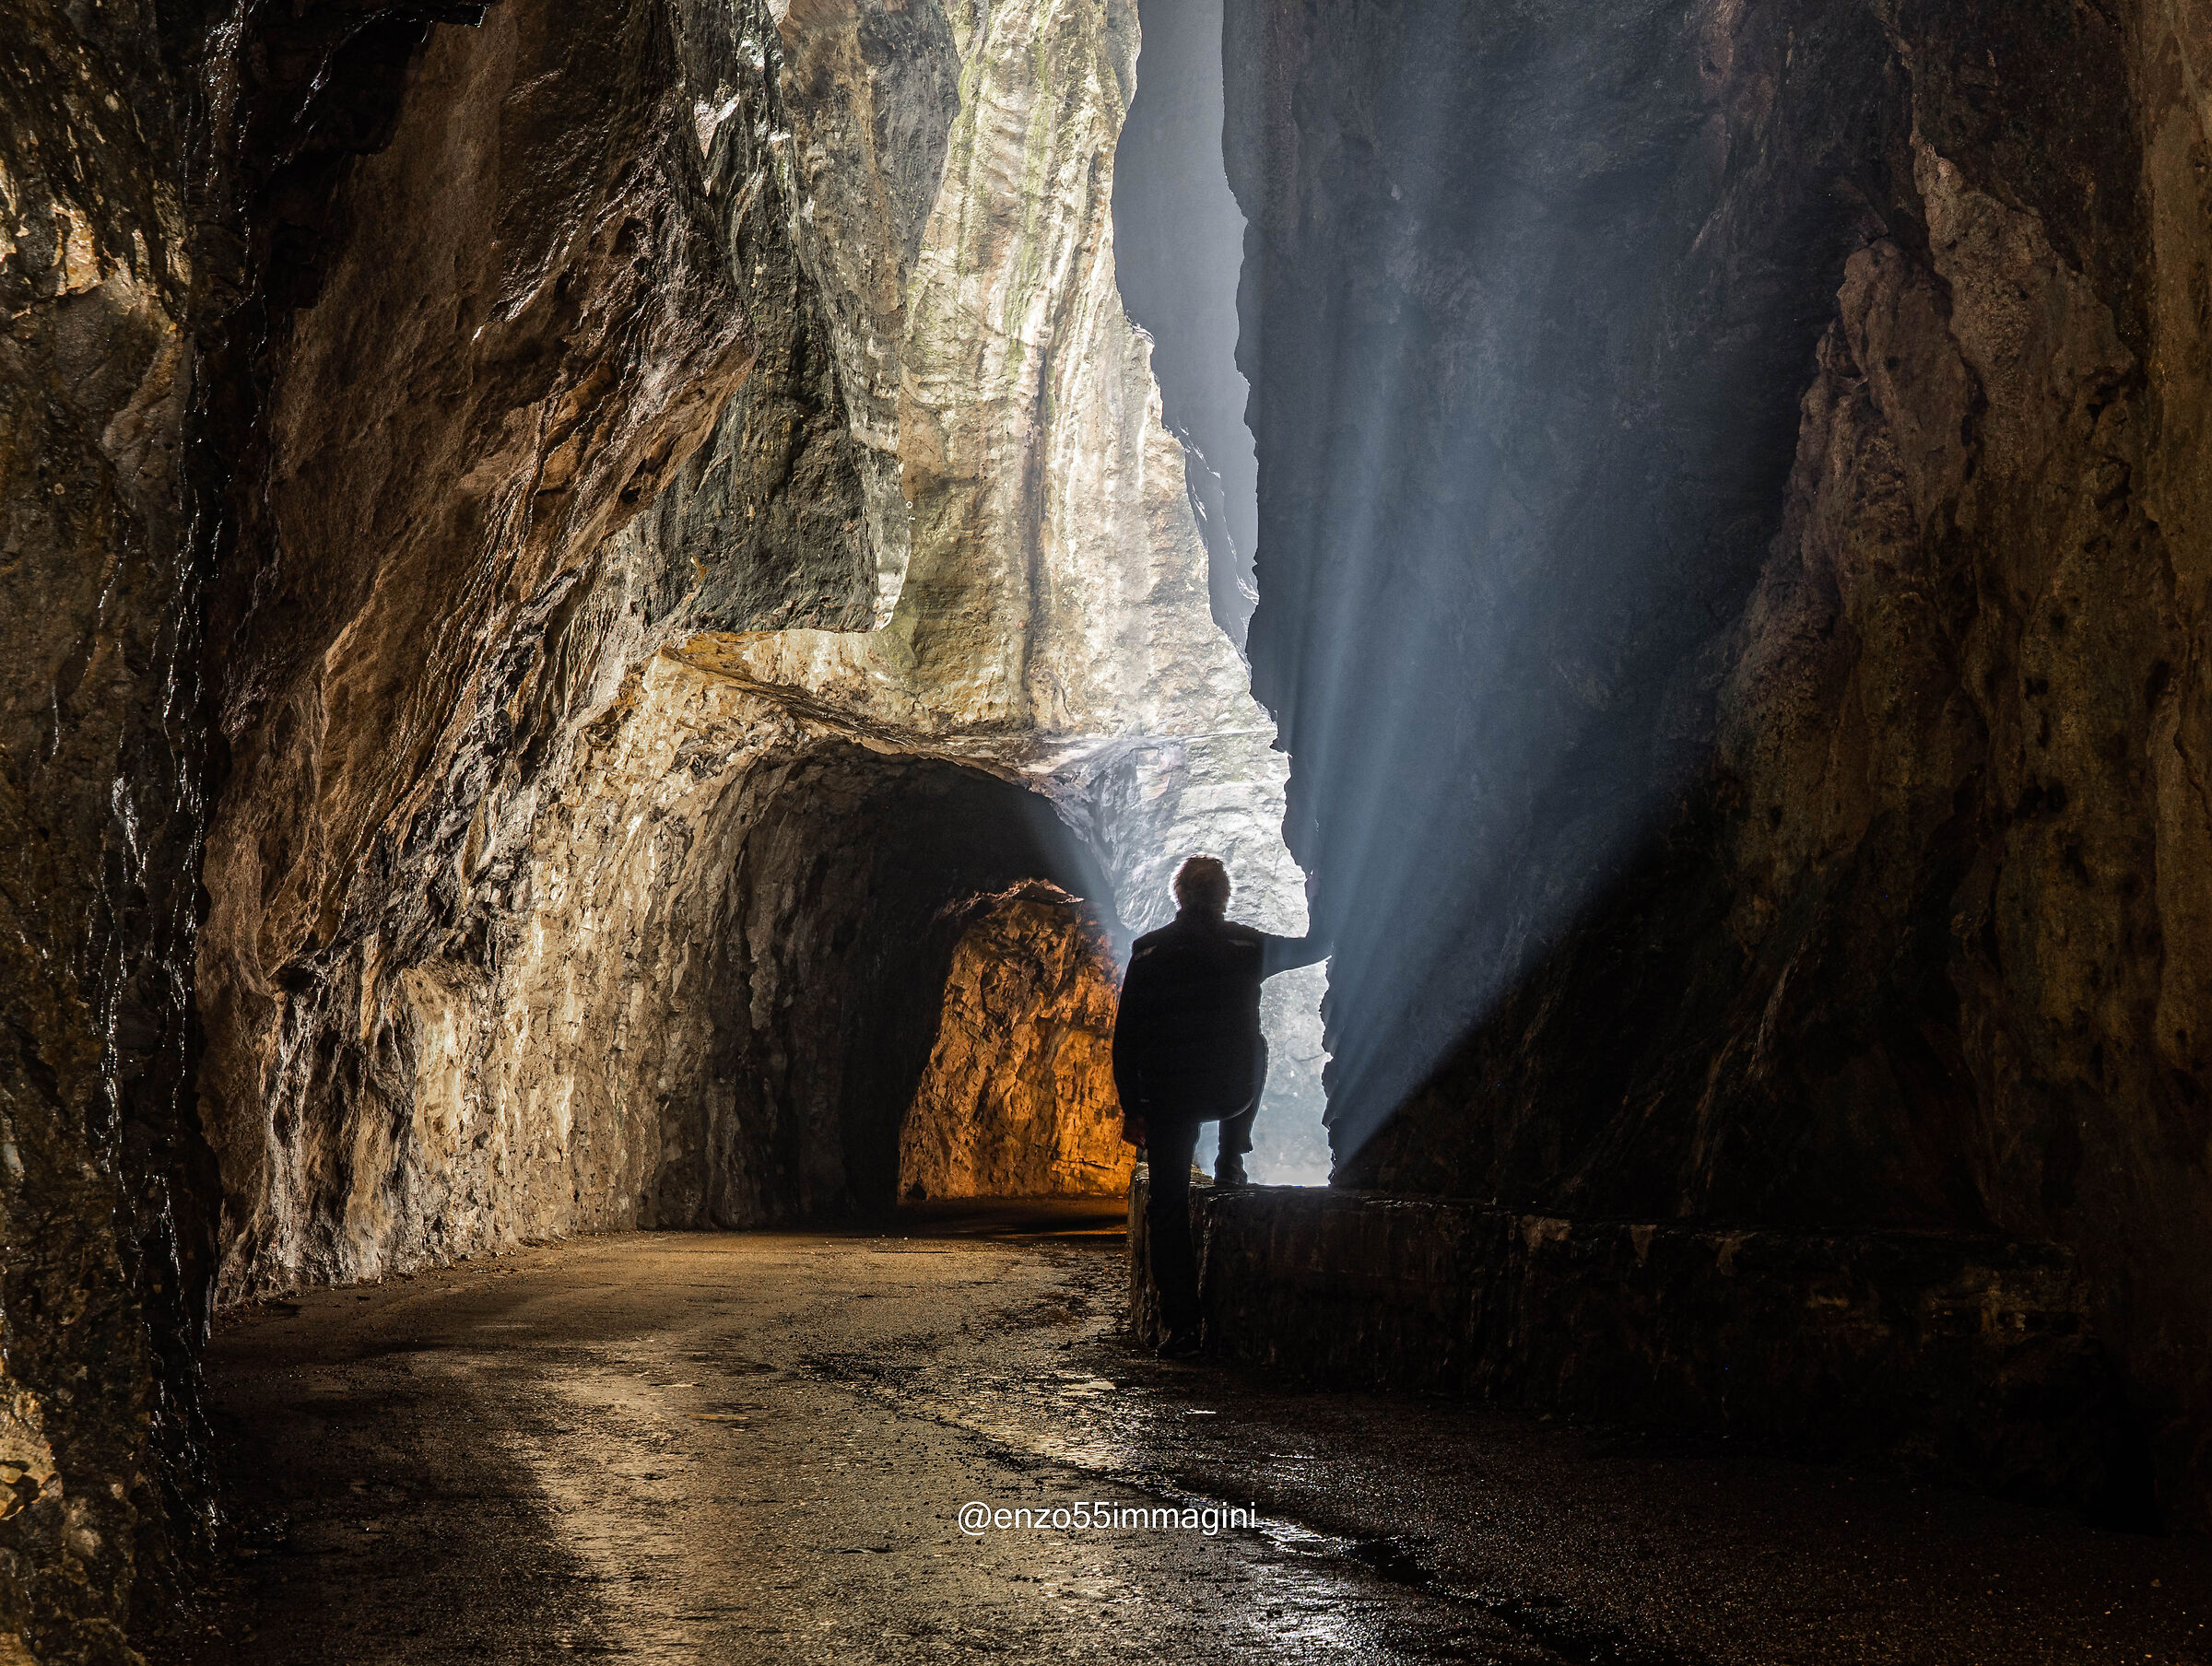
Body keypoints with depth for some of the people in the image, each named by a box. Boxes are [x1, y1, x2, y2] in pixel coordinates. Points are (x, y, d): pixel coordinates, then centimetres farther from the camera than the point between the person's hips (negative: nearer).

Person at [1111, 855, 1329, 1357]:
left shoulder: (1148, 953, -1)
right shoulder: (1248, 946, -2)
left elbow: (1125, 1038, -1)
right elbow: (1315, 947, 17)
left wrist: (1131, 1108, 7)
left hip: (1166, 1099, 0)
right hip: (1233, 1094, 1)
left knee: (1169, 1209, 8)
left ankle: (1182, 1325, 3)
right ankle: (1230, 1162, 33)